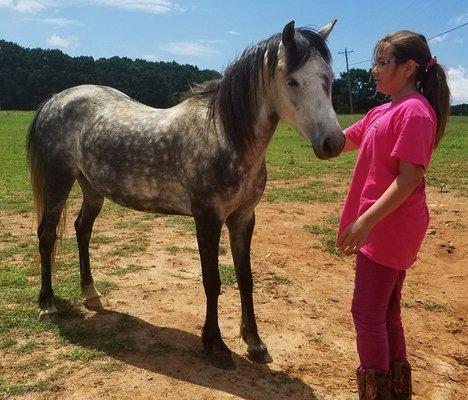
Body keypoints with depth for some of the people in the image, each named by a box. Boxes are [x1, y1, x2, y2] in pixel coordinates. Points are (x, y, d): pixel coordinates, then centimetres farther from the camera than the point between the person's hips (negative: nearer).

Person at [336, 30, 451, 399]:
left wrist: (365, 221, -24)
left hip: (388, 227, -9)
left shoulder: (414, 111, -15)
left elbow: (409, 178, -21)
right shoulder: (382, 112, 13)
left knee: (367, 313, 0)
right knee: (385, 312, 17)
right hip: (386, 227, 9)